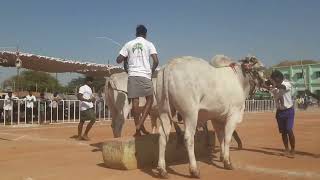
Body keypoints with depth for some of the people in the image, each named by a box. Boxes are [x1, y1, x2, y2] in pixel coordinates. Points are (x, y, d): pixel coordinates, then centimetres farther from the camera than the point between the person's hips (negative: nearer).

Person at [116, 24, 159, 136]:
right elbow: (156, 61, -5)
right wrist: (152, 70, 12)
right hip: (145, 75, -2)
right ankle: (140, 124, -2)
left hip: (132, 75, 2)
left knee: (135, 101, 4)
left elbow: (118, 60, 7)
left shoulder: (129, 44, 9)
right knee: (150, 99, 11)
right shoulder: (149, 44, 4)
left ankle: (137, 129, 6)